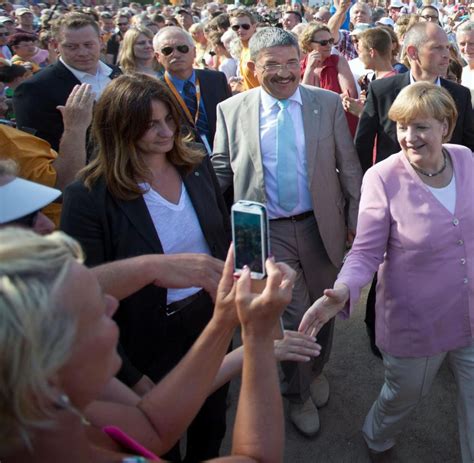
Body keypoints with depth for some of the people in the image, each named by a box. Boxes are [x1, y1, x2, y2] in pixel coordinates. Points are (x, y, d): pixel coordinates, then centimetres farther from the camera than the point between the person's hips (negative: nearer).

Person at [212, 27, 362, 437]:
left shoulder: (328, 103, -1)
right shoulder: (231, 110, -2)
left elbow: (348, 167, 2)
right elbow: (221, 171, 2)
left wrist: (358, 219, 1)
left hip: (321, 226, 2)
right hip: (268, 233, -1)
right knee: (291, 318, 5)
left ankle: (316, 371, 48)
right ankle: (299, 395, 32)